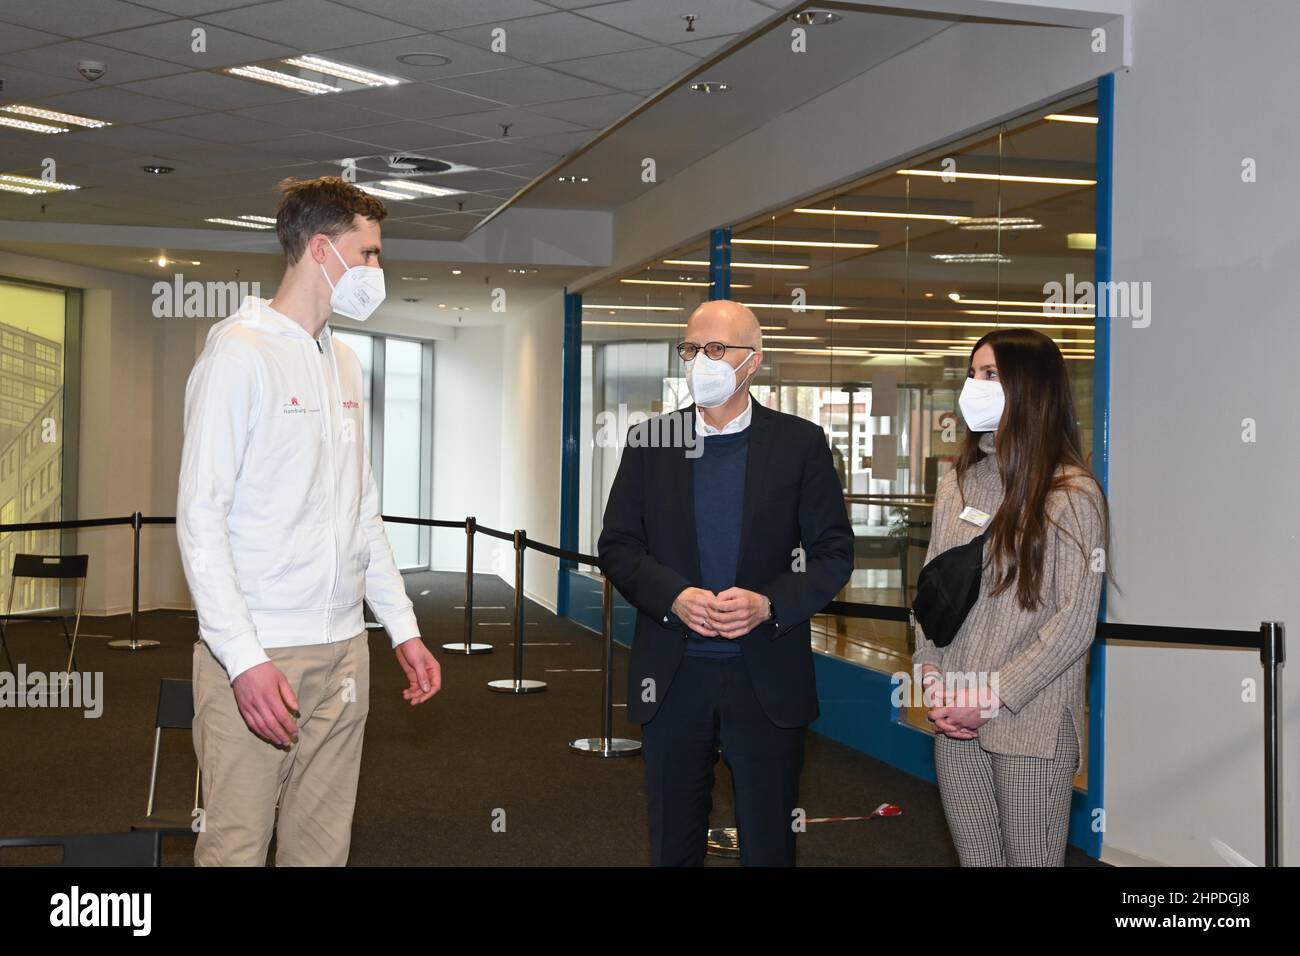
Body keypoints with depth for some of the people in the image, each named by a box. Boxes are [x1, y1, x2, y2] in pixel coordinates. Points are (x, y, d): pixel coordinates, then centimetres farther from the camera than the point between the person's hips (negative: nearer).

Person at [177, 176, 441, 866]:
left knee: (324, 842, 10)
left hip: (343, 651, 7)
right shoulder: (240, 354, -8)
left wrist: (403, 627, 14)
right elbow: (200, 516, -14)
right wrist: (245, 657, -21)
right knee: (236, 843, -1)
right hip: (255, 654, -7)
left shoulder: (345, 363, 15)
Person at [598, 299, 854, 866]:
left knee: (768, 846, 9)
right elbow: (616, 545, 3)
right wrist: (674, 596, -15)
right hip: (672, 675, 2)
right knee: (674, 845, 13)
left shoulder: (800, 443, 0)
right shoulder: (648, 442, 4)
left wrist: (770, 603, -17)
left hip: (768, 676, -1)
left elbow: (834, 552, -1)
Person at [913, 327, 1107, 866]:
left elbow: (1074, 621, -12)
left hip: (1031, 725, -5)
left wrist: (992, 697, -14)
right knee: (975, 858, 13)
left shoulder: (1072, 494, -8)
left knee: (1030, 859, 5)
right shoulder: (957, 485, 9)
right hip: (955, 721, 5)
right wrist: (933, 684, -2)